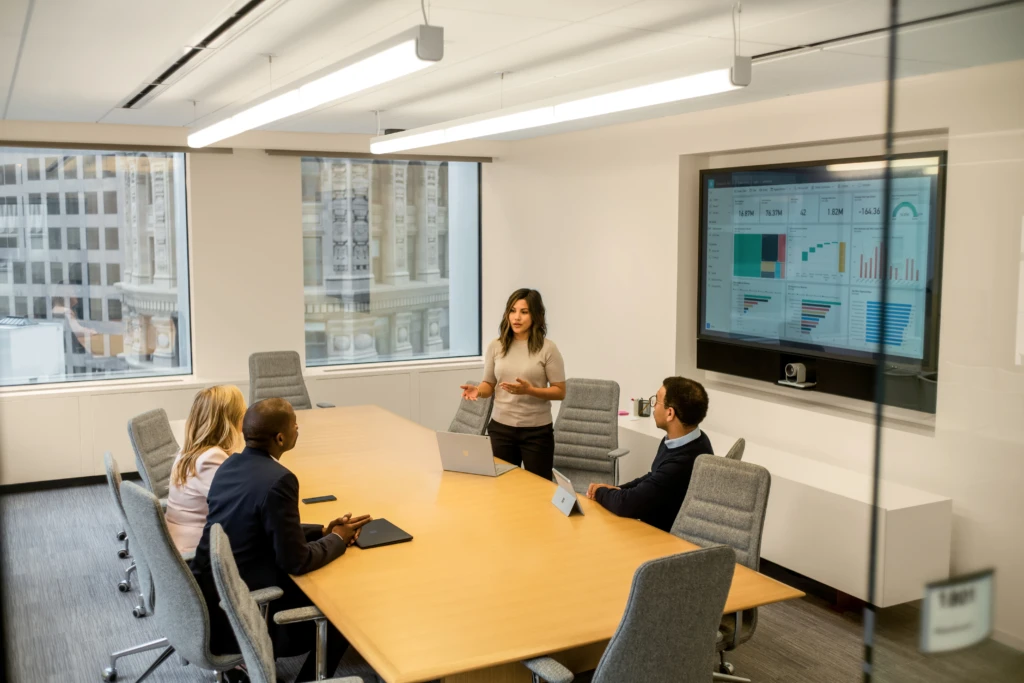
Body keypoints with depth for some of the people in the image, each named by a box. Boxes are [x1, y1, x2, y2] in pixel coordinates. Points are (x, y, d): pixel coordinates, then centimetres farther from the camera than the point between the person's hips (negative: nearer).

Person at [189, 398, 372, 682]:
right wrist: (338, 539, -2)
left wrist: (322, 531, 9)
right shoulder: (277, 480, -23)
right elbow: (295, 561, -18)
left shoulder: (231, 464, 4)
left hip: (205, 599, 8)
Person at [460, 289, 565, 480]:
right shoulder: (495, 346, 3)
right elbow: (489, 385, 11)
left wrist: (530, 390, -21)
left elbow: (560, 392, -6)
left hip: (537, 430, -3)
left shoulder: (547, 348, -7)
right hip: (501, 428, 3)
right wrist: (478, 391, -11)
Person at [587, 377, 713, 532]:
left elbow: (626, 504, -29)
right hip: (661, 525, 8)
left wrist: (600, 492, -9)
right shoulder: (681, 440, -4)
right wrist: (616, 490, -2)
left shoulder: (683, 462, -33)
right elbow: (653, 478, 13)